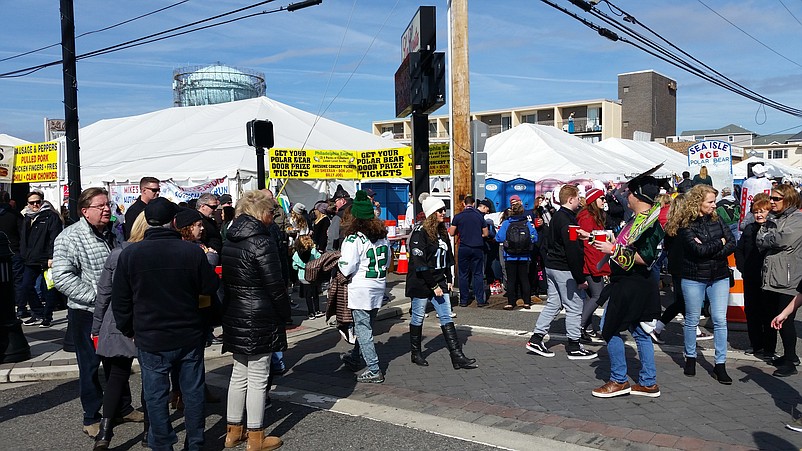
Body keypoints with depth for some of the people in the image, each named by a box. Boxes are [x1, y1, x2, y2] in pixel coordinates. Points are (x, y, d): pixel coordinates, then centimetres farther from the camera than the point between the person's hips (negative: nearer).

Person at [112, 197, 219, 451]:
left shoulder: (129, 254, -8)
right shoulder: (192, 251, -11)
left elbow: (120, 301, -1)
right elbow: (210, 288, 0)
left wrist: (128, 330, 13)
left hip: (151, 340, -1)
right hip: (190, 337, 1)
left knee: (156, 395, 11)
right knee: (193, 391, 14)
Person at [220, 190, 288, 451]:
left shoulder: (230, 241, 9)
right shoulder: (262, 242, -16)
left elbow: (226, 280, 13)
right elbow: (274, 285, -15)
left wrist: (231, 306, 17)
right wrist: (285, 313, -4)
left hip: (234, 316, 8)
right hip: (259, 318, -8)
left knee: (239, 373, 18)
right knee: (258, 378, 2)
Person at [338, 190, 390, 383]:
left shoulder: (354, 239, -17)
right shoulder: (382, 236, 6)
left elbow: (347, 268, -19)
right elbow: (387, 262, 16)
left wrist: (340, 261, 1)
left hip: (360, 288, -7)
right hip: (378, 287, 8)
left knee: (362, 328, 0)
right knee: (367, 325, 20)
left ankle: (374, 370, 1)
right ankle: (355, 355, 39)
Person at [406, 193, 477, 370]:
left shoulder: (442, 232, 10)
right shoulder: (420, 233, -15)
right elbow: (419, 262, -20)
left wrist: (449, 279, 10)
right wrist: (434, 286, -18)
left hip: (439, 282, 7)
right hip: (421, 283, -7)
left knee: (447, 318, 4)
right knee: (418, 318, 7)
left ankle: (458, 357, 3)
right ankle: (416, 354, 23)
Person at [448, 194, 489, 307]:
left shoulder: (458, 216, -3)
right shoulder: (480, 216, 1)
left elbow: (451, 233, 1)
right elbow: (485, 233, 6)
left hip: (463, 248, -1)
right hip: (478, 248, 1)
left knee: (464, 274, 6)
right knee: (478, 274, 5)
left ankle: (464, 300, 8)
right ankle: (480, 300, 4)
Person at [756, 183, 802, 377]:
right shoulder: (772, 218, 16)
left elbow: (784, 239, -21)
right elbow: (760, 242, 8)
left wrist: (765, 239, -5)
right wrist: (772, 240, -11)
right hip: (771, 278, 8)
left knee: (785, 320, -3)